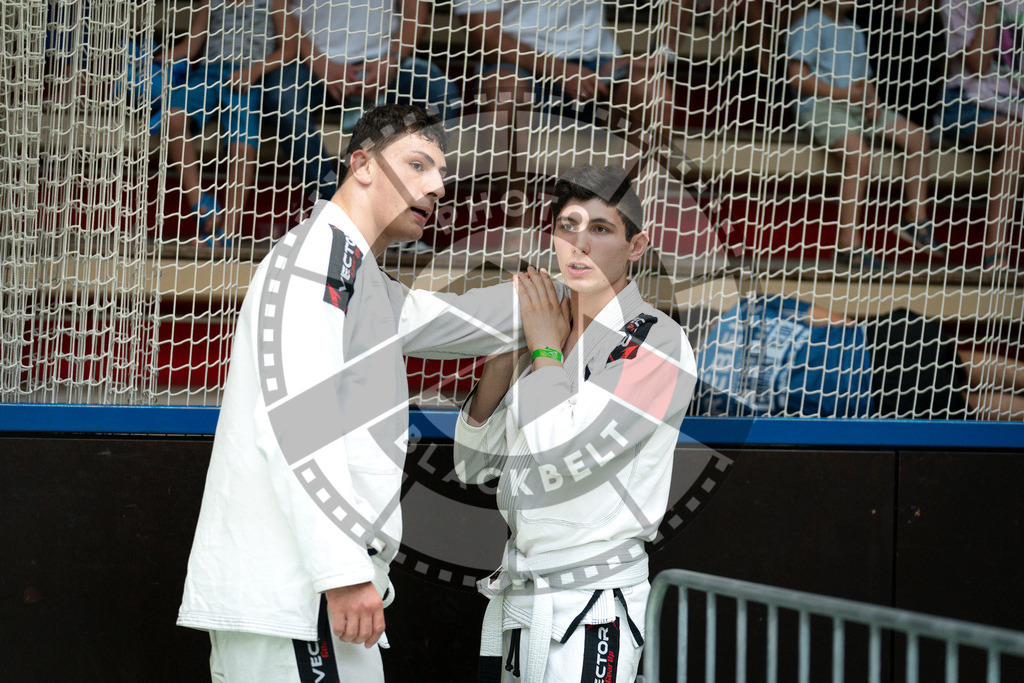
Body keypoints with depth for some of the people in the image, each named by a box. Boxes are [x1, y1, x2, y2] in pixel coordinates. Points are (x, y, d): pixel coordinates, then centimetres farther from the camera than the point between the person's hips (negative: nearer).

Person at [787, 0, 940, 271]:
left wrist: (872, 101, -1)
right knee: (858, 152, -34)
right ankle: (848, 242, -33)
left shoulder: (854, 32, 23)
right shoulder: (809, 26, -2)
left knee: (917, 137, -3)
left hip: (858, 106, 8)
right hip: (820, 106, -8)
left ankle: (916, 218, 2)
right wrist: (843, 93, -18)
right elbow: (798, 77, -12)